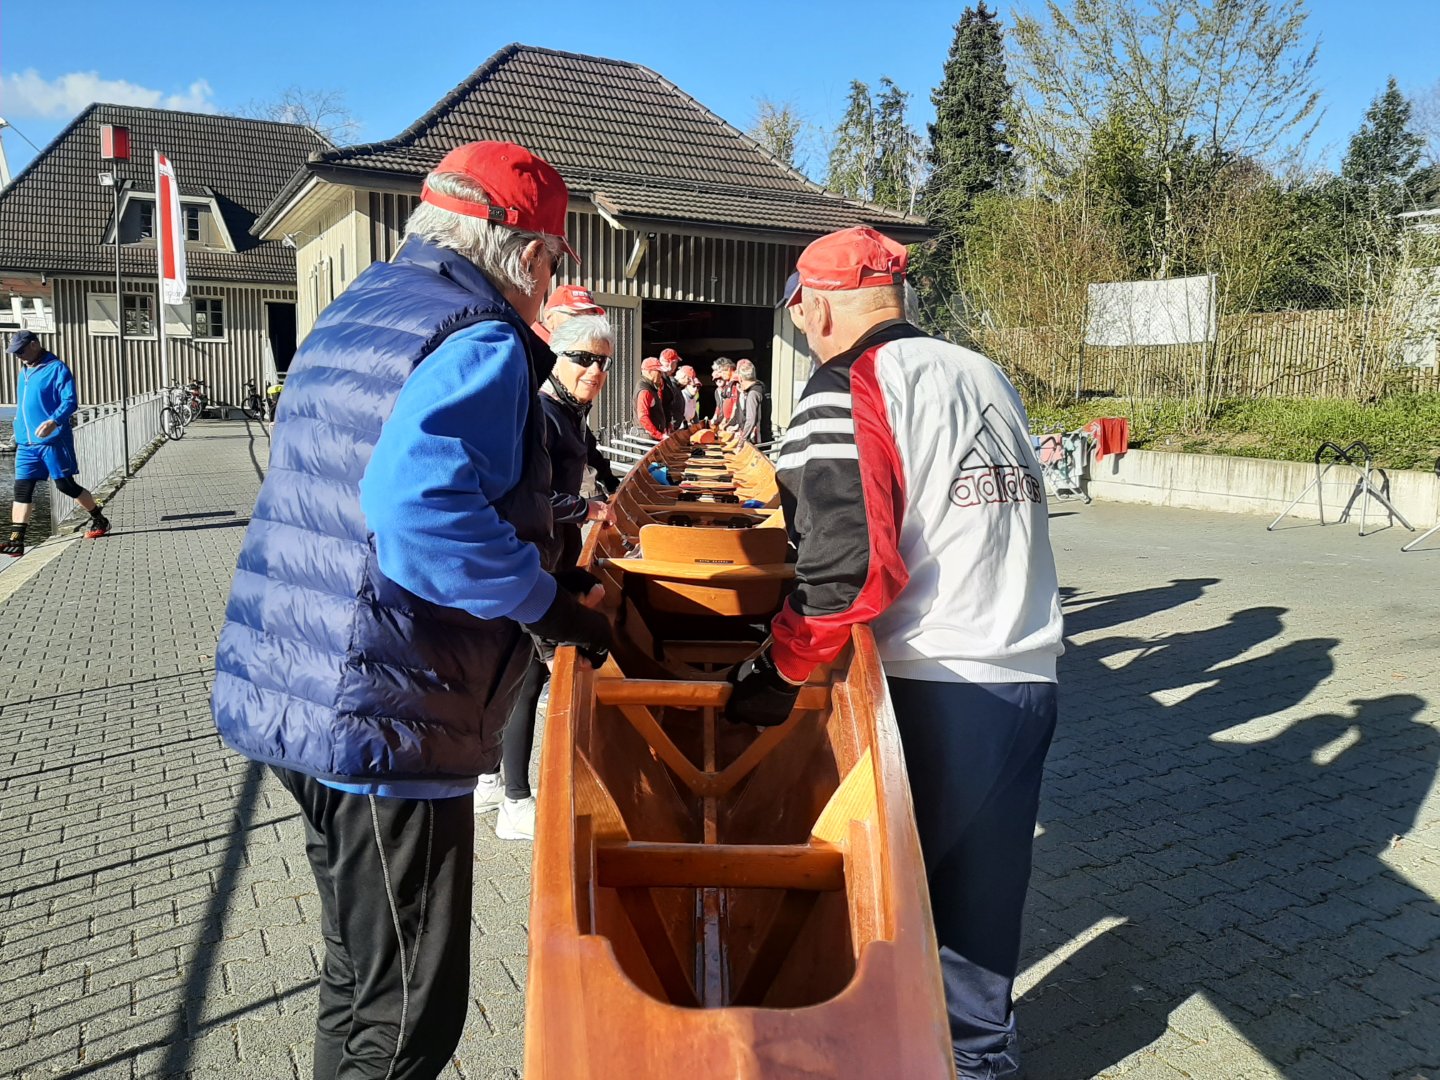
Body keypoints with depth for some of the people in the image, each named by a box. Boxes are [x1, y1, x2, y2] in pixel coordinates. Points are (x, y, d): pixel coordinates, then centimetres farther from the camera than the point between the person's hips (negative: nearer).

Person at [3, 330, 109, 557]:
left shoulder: (56, 368, -7)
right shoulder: (24, 372, 18)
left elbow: (69, 401, -16)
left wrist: (53, 421, -31)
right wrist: (19, 433, 22)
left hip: (53, 441, -7)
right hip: (26, 444, 7)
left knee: (66, 485, 0)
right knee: (22, 489, -1)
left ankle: (99, 520, 20)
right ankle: (16, 540, -2)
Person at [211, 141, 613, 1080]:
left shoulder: (353, 314, 14)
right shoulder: (482, 345, -15)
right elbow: (423, 515, -32)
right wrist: (552, 602, -18)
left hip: (292, 699, 10)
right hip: (385, 721, -10)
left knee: (362, 979, 25)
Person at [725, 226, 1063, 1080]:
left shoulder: (850, 388, -10)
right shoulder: (987, 375, 14)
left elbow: (847, 571, -19)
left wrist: (773, 677, -9)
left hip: (931, 688, -7)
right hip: (1030, 676, 8)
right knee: (984, 889, 18)